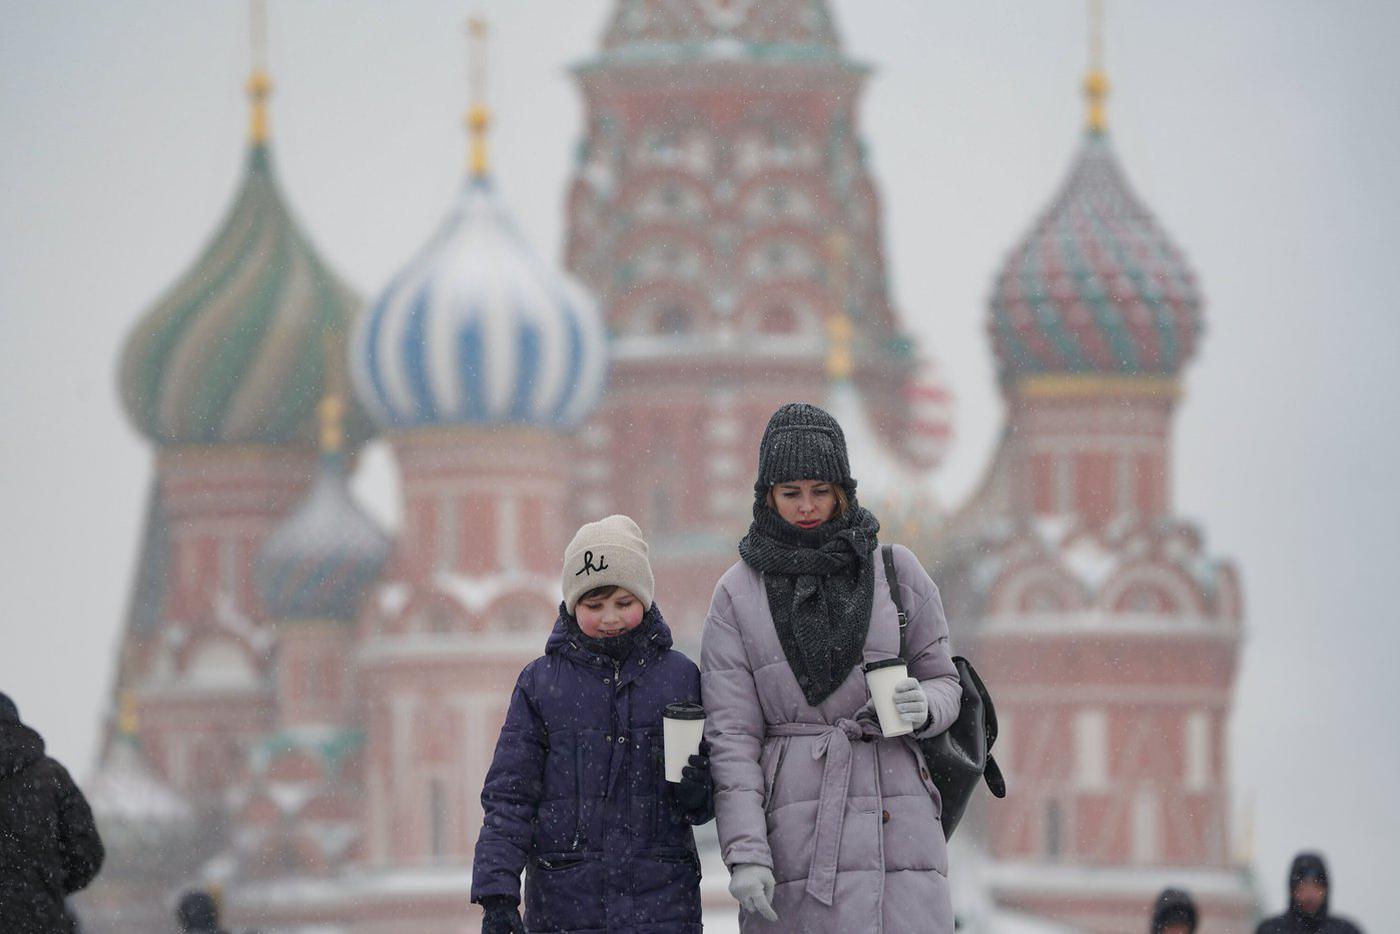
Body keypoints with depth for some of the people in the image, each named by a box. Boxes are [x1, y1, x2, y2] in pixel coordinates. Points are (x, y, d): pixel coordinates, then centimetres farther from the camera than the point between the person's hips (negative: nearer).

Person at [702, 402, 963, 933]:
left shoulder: (896, 572, 9)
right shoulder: (738, 595, 6)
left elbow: (943, 683, 16)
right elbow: (731, 734, 1)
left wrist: (923, 707, -10)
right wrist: (744, 854, -9)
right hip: (794, 825, 0)